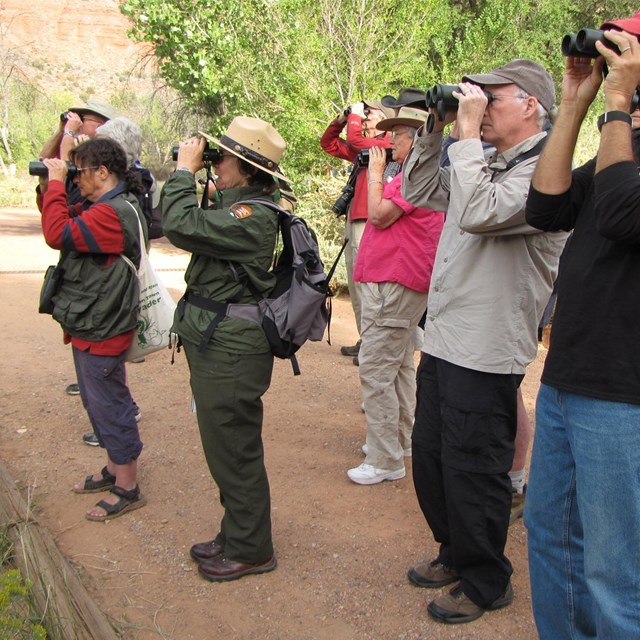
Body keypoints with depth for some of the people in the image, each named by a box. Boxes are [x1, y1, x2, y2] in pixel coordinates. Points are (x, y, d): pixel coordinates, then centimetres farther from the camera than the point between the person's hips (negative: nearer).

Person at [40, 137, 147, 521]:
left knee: (110, 407, 1)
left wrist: (55, 184, -19)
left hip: (100, 332, -10)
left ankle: (128, 489, 15)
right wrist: (53, 186, 1)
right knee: (101, 405, 21)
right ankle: (115, 471, 37)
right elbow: (68, 225, 12)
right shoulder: (106, 208, 12)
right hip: (90, 327, 10)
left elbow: (59, 234, -30)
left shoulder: (114, 213, -22)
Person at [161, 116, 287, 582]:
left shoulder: (253, 216, -20)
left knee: (234, 452, 2)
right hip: (218, 347, 11)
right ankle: (235, 535, 36)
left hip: (231, 354, -11)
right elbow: (195, 226, 18)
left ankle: (250, 551, 19)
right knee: (227, 449, 20)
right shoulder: (238, 206, 13)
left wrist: (185, 170, -15)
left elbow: (183, 227, -26)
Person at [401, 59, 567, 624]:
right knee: (430, 457, 20)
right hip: (442, 341, 10)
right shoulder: (484, 163, 14)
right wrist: (435, 130, 8)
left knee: (472, 471, 3)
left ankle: (486, 583, 24)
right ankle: (455, 554, 40)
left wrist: (468, 130, -20)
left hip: (485, 355, -9)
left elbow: (478, 212, -30)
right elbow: (419, 191, 20)